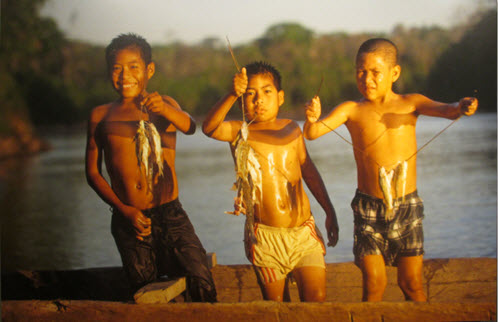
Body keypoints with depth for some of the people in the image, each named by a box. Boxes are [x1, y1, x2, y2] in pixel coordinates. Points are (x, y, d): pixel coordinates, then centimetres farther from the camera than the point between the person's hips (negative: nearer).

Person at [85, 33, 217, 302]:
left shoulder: (165, 106, 6)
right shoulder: (101, 116, 5)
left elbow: (189, 127, -17)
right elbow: (93, 172, 7)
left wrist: (164, 109, -39)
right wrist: (123, 209, -7)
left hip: (170, 214, 0)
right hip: (129, 220, 0)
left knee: (202, 284, -14)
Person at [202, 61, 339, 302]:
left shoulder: (291, 129, 9)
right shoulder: (238, 131, -2)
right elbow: (209, 128, -24)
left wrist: (330, 212, 22)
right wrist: (231, 95, -39)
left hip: (304, 231, 3)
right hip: (265, 236, -3)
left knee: (316, 300, -5)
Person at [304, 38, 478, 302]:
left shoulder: (410, 104, 2)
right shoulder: (352, 110, -2)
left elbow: (444, 110, -13)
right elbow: (312, 133, -12)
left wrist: (461, 108, -36)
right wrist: (312, 119, -35)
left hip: (407, 205, 1)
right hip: (369, 208, -1)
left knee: (411, 284, 5)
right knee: (374, 284, -2)